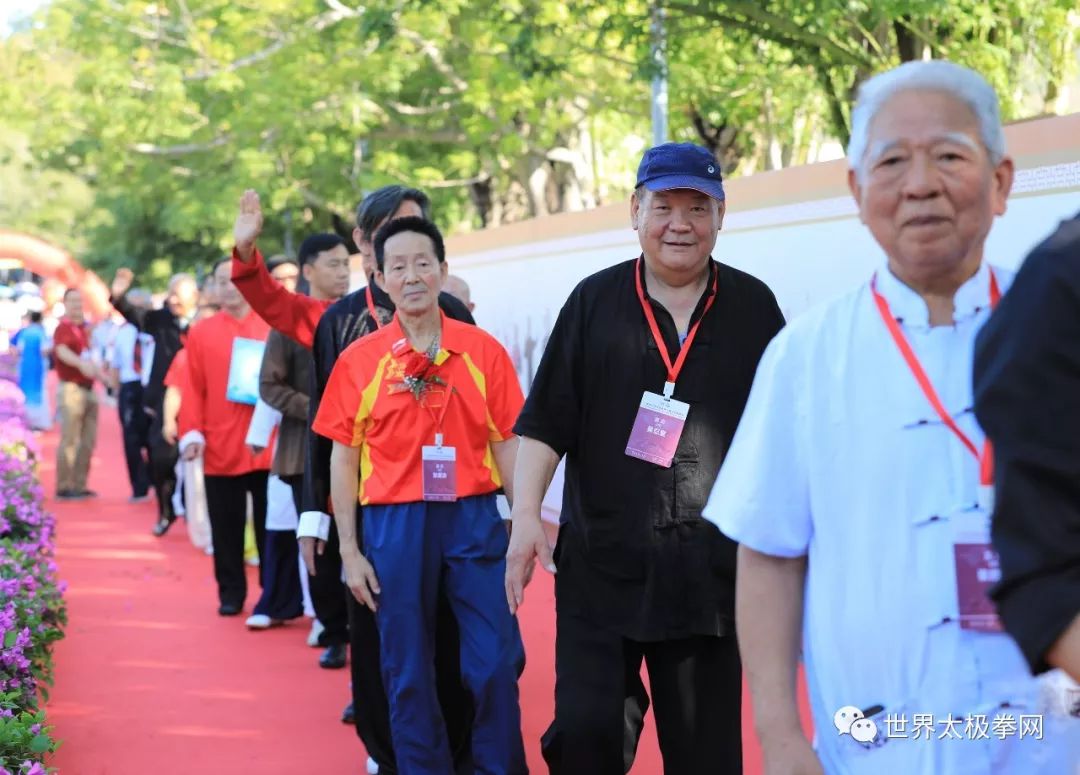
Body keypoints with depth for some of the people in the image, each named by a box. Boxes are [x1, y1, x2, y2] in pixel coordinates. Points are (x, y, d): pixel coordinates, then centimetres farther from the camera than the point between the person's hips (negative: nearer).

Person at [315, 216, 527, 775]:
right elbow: (344, 459, 4)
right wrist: (349, 552, 1)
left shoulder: (483, 351, 1)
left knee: (495, 662, 0)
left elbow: (506, 445, 6)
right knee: (408, 672, 7)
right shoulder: (360, 360, 0)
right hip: (394, 523, 0)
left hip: (474, 518, 0)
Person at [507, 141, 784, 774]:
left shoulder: (753, 307, 5)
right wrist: (527, 515, -8)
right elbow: (546, 419, 2)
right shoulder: (595, 301, 4)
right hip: (601, 560, 0)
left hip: (712, 568, 1)